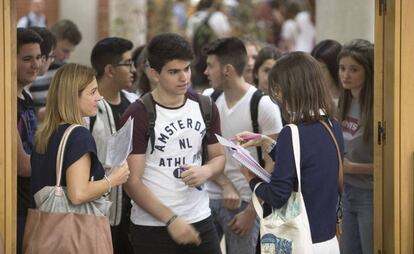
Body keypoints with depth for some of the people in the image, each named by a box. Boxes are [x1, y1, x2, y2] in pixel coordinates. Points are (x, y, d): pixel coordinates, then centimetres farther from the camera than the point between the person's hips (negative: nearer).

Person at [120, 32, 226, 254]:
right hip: (152, 227, -4)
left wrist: (206, 171, -7)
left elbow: (218, 156, 17)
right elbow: (133, 182, -12)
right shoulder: (138, 116, -9)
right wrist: (171, 219, -19)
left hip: (200, 221, 4)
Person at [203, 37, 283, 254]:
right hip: (207, 197, 4)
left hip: (244, 202, -4)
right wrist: (225, 185, -11)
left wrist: (251, 212, -10)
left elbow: (272, 166, -7)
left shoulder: (263, 105, -8)